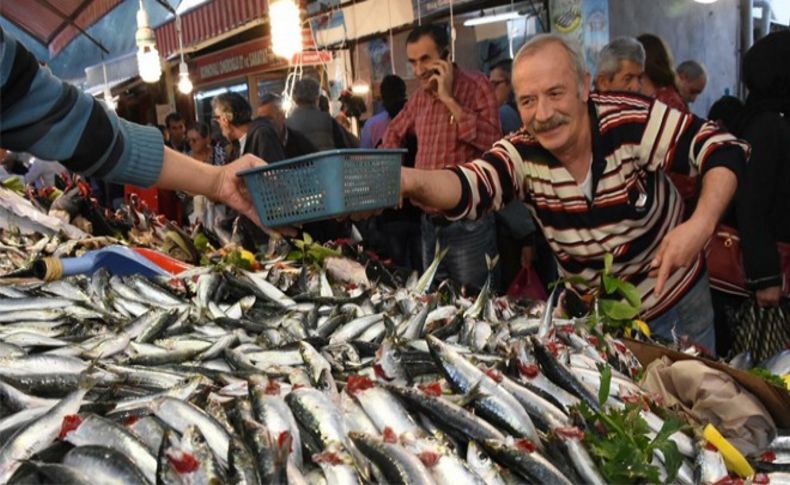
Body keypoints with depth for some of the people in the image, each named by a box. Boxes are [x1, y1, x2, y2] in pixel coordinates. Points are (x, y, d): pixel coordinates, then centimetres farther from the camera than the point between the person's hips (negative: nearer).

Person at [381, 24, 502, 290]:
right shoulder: (419, 97, 11)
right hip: (429, 222, 7)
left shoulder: (475, 85, -8)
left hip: (468, 224, -6)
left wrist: (449, 99, -19)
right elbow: (394, 132, 29)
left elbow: (492, 140, -22)